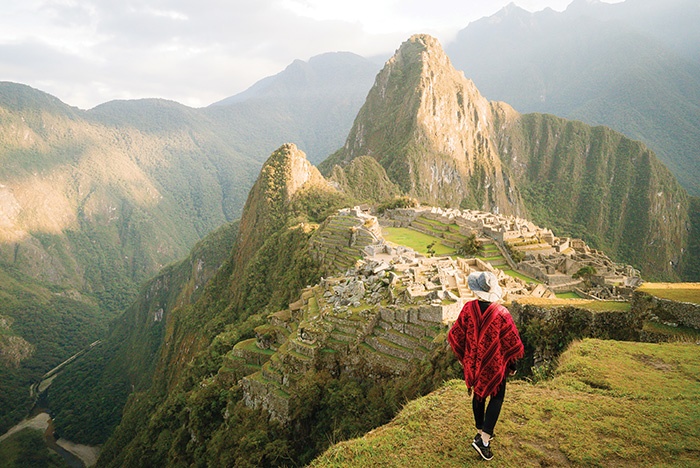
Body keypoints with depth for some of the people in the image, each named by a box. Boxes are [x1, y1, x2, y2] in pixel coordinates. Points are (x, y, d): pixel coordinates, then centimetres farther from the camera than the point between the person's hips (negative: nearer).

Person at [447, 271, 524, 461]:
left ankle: (481, 432, 38)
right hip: (495, 365, -3)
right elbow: (513, 344, -13)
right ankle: (484, 439, 8)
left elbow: (456, 335, -5)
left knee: (478, 394, 22)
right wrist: (511, 366, 5)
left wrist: (463, 357, 13)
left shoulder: (468, 308, -16)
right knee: (496, 398, 15)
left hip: (473, 363, 3)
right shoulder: (502, 313, -23)